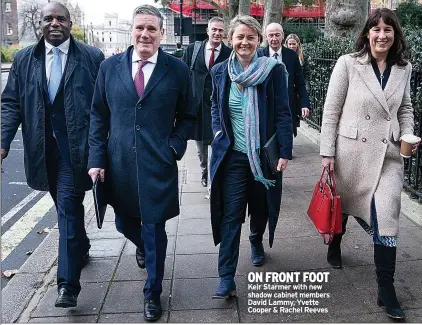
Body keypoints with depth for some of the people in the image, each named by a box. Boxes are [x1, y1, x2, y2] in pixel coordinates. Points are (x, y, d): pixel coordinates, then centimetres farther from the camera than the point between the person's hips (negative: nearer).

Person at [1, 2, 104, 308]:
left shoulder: (92, 57, -3)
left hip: (76, 146, -4)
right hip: (43, 148, 4)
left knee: (68, 208, -9)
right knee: (67, 206, 18)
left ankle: (68, 284, -4)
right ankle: (82, 248, 44)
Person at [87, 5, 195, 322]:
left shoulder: (178, 69, -2)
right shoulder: (110, 67, 4)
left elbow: (187, 116, 6)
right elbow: (98, 116, 7)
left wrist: (174, 147, -8)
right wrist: (97, 158, 0)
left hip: (158, 165, -3)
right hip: (118, 164, 3)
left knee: (154, 230, 3)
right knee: (125, 224, 17)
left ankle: (153, 293, 24)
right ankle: (147, 249, 54)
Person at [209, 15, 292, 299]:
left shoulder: (274, 70, -7)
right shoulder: (220, 71, 2)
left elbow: (283, 113, -7)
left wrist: (285, 152, -12)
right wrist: (219, 132, 1)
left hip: (264, 154, -1)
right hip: (232, 155, 1)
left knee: (261, 206, 16)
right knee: (230, 215, -4)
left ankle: (256, 242, 48)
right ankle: (226, 278, 0)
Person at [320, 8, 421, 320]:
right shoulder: (348, 63, -7)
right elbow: (331, 110, -6)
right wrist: (327, 152, -8)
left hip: (387, 154, 2)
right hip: (351, 151, -2)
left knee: (386, 218, -5)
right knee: (341, 204, 18)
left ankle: (386, 289, 5)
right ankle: (335, 245, 50)